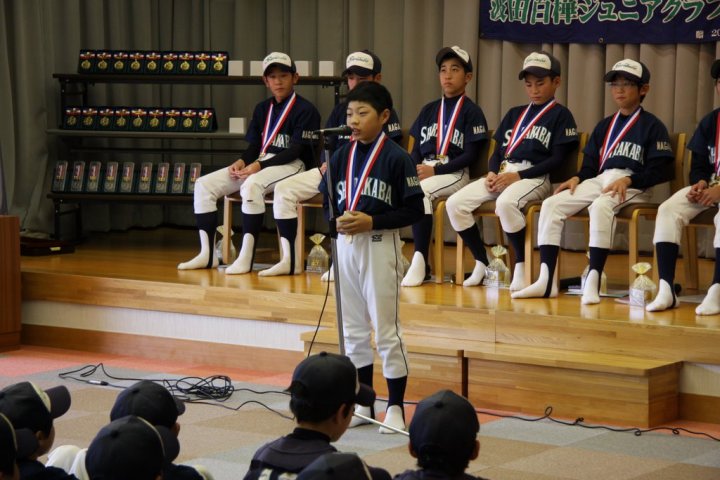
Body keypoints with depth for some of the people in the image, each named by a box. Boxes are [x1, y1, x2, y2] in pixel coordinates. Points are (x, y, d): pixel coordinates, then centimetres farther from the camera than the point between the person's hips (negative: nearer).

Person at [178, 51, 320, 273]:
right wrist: (242, 162, -8)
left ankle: (246, 257, -35)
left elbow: (296, 151, -14)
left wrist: (259, 166, -22)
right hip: (260, 164, 8)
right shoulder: (262, 109, 17)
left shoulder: (305, 110, -6)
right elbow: (254, 145, 15)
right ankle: (207, 254, -7)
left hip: (292, 165, -8)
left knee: (252, 185, -39)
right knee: (204, 184, -6)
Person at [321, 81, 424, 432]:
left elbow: (414, 210, -10)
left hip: (380, 246, -6)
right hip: (345, 245, 6)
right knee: (353, 329, 12)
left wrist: (371, 222, -18)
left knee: (386, 330, -2)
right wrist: (337, 220, -9)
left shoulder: (396, 158, -9)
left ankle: (395, 407, 7)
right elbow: (327, 199, 12)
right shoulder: (341, 156, 6)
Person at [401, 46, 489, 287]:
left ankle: (420, 261, -28)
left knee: (421, 191, -34)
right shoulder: (428, 110, 19)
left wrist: (435, 170, -14)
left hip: (454, 173, -5)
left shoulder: (471, 112, 2)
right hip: (423, 170, 5)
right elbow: (416, 148, 16)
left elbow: (470, 155, -6)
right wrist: (414, 169, -6)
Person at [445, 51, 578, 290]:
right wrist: (492, 173, -3)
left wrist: (518, 175, -13)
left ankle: (520, 266, -23)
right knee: (455, 203, -13)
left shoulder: (560, 115, 4)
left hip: (535, 177, -7)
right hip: (501, 173, 7)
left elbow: (557, 159, -6)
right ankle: (482, 263, -2)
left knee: (506, 203, -39)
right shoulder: (514, 114, 24)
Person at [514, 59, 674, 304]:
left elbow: (660, 170, -6)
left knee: (600, 206, -39)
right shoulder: (604, 125, 23)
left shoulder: (652, 126, 3)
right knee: (551, 205, -15)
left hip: (634, 185, -7)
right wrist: (577, 178, 0)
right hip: (599, 180, 7)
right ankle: (546, 280, -20)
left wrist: (627, 180, -19)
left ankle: (593, 281, -39)